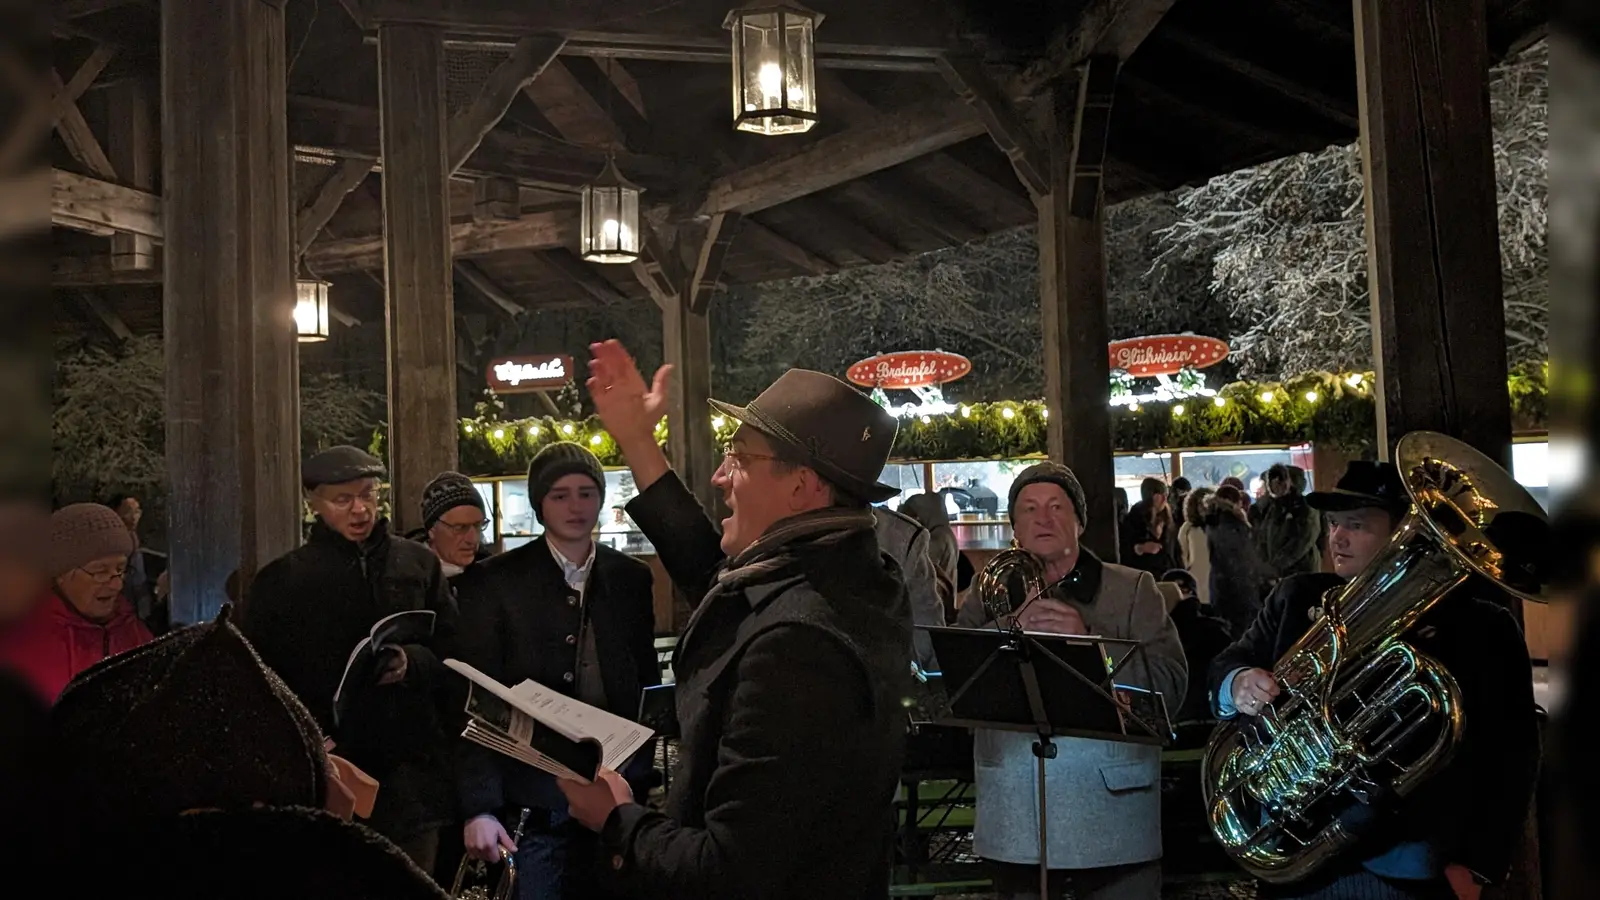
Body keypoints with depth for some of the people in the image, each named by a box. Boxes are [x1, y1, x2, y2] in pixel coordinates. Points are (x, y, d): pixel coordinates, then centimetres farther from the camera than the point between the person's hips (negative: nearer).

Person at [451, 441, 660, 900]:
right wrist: (480, 807, -14)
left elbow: (647, 681, 12)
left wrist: (646, 778, 4)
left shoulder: (632, 578, 7)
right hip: (536, 799, -3)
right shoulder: (495, 582, -3)